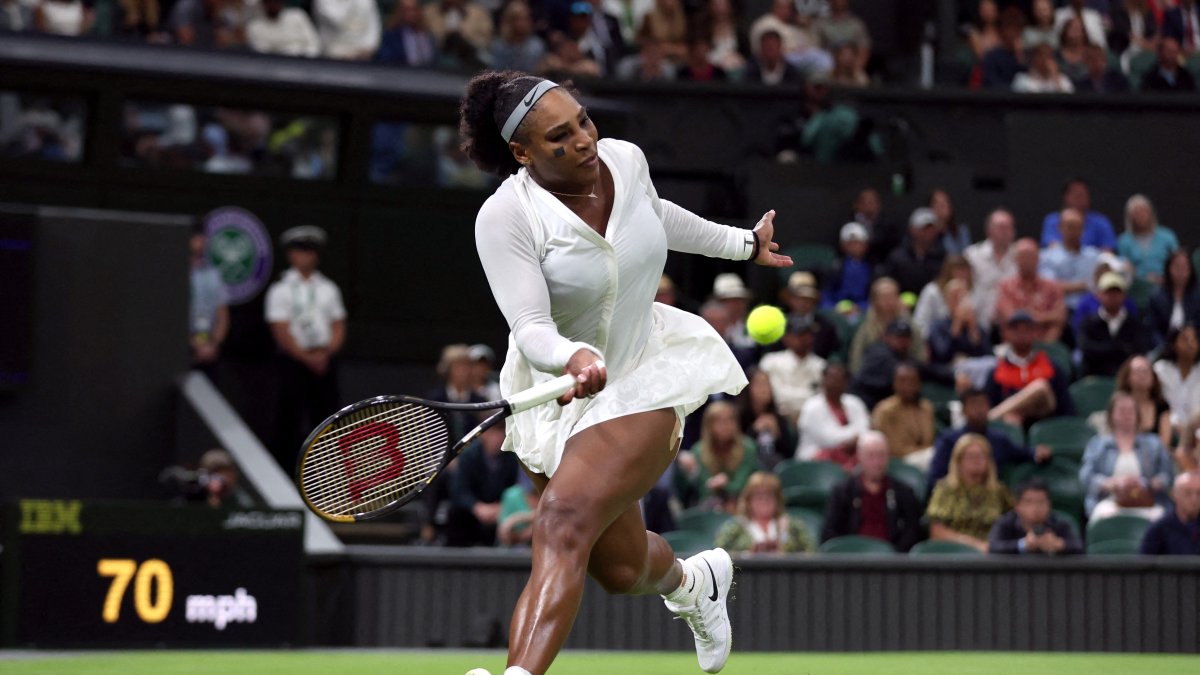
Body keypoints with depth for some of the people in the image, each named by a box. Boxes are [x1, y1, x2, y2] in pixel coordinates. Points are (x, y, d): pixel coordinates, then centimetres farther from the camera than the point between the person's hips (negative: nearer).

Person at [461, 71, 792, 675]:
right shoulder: (505, 217, -22)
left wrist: (742, 243, 32)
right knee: (620, 569, 11)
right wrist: (575, 358, -50)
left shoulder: (624, 159, -7)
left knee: (563, 522, -24)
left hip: (641, 381, 0)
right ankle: (693, 580, 50)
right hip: (557, 391, 0)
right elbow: (531, 329, -28)